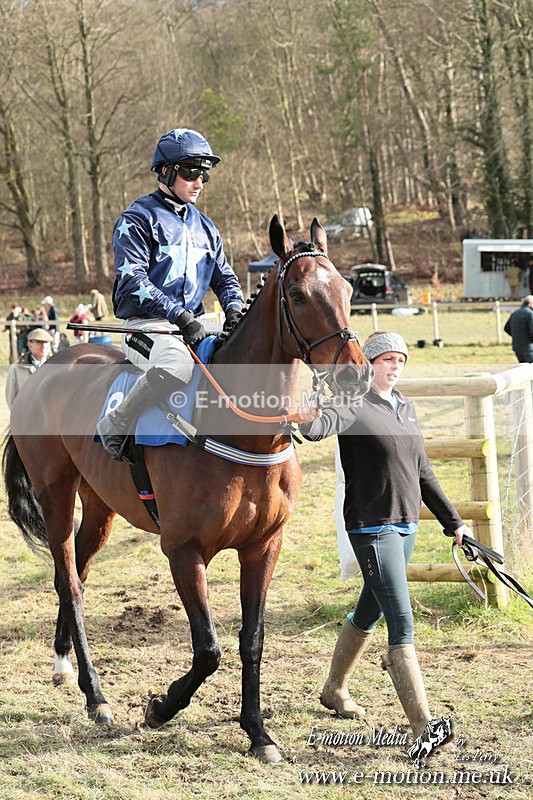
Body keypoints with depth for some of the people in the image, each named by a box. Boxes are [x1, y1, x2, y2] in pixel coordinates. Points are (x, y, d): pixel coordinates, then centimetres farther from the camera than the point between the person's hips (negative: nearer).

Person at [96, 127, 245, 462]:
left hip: (197, 325, 7)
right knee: (176, 365, -38)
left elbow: (224, 277, 21)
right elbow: (132, 279, -15)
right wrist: (178, 314, -26)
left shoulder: (204, 226, 19)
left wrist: (234, 308, -3)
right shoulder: (138, 218, -3)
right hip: (147, 325, -7)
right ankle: (115, 425, -18)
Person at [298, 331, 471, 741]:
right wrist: (309, 422, -60)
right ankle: (424, 727, -17)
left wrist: (452, 521, 21)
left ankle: (334, 690, 39)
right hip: (372, 529, -8)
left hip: (406, 525, 8)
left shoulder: (404, 407, 13)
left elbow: (422, 472, 20)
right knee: (402, 625, -13)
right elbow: (326, 421, -35)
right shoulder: (355, 406, -12)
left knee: (369, 612, 20)